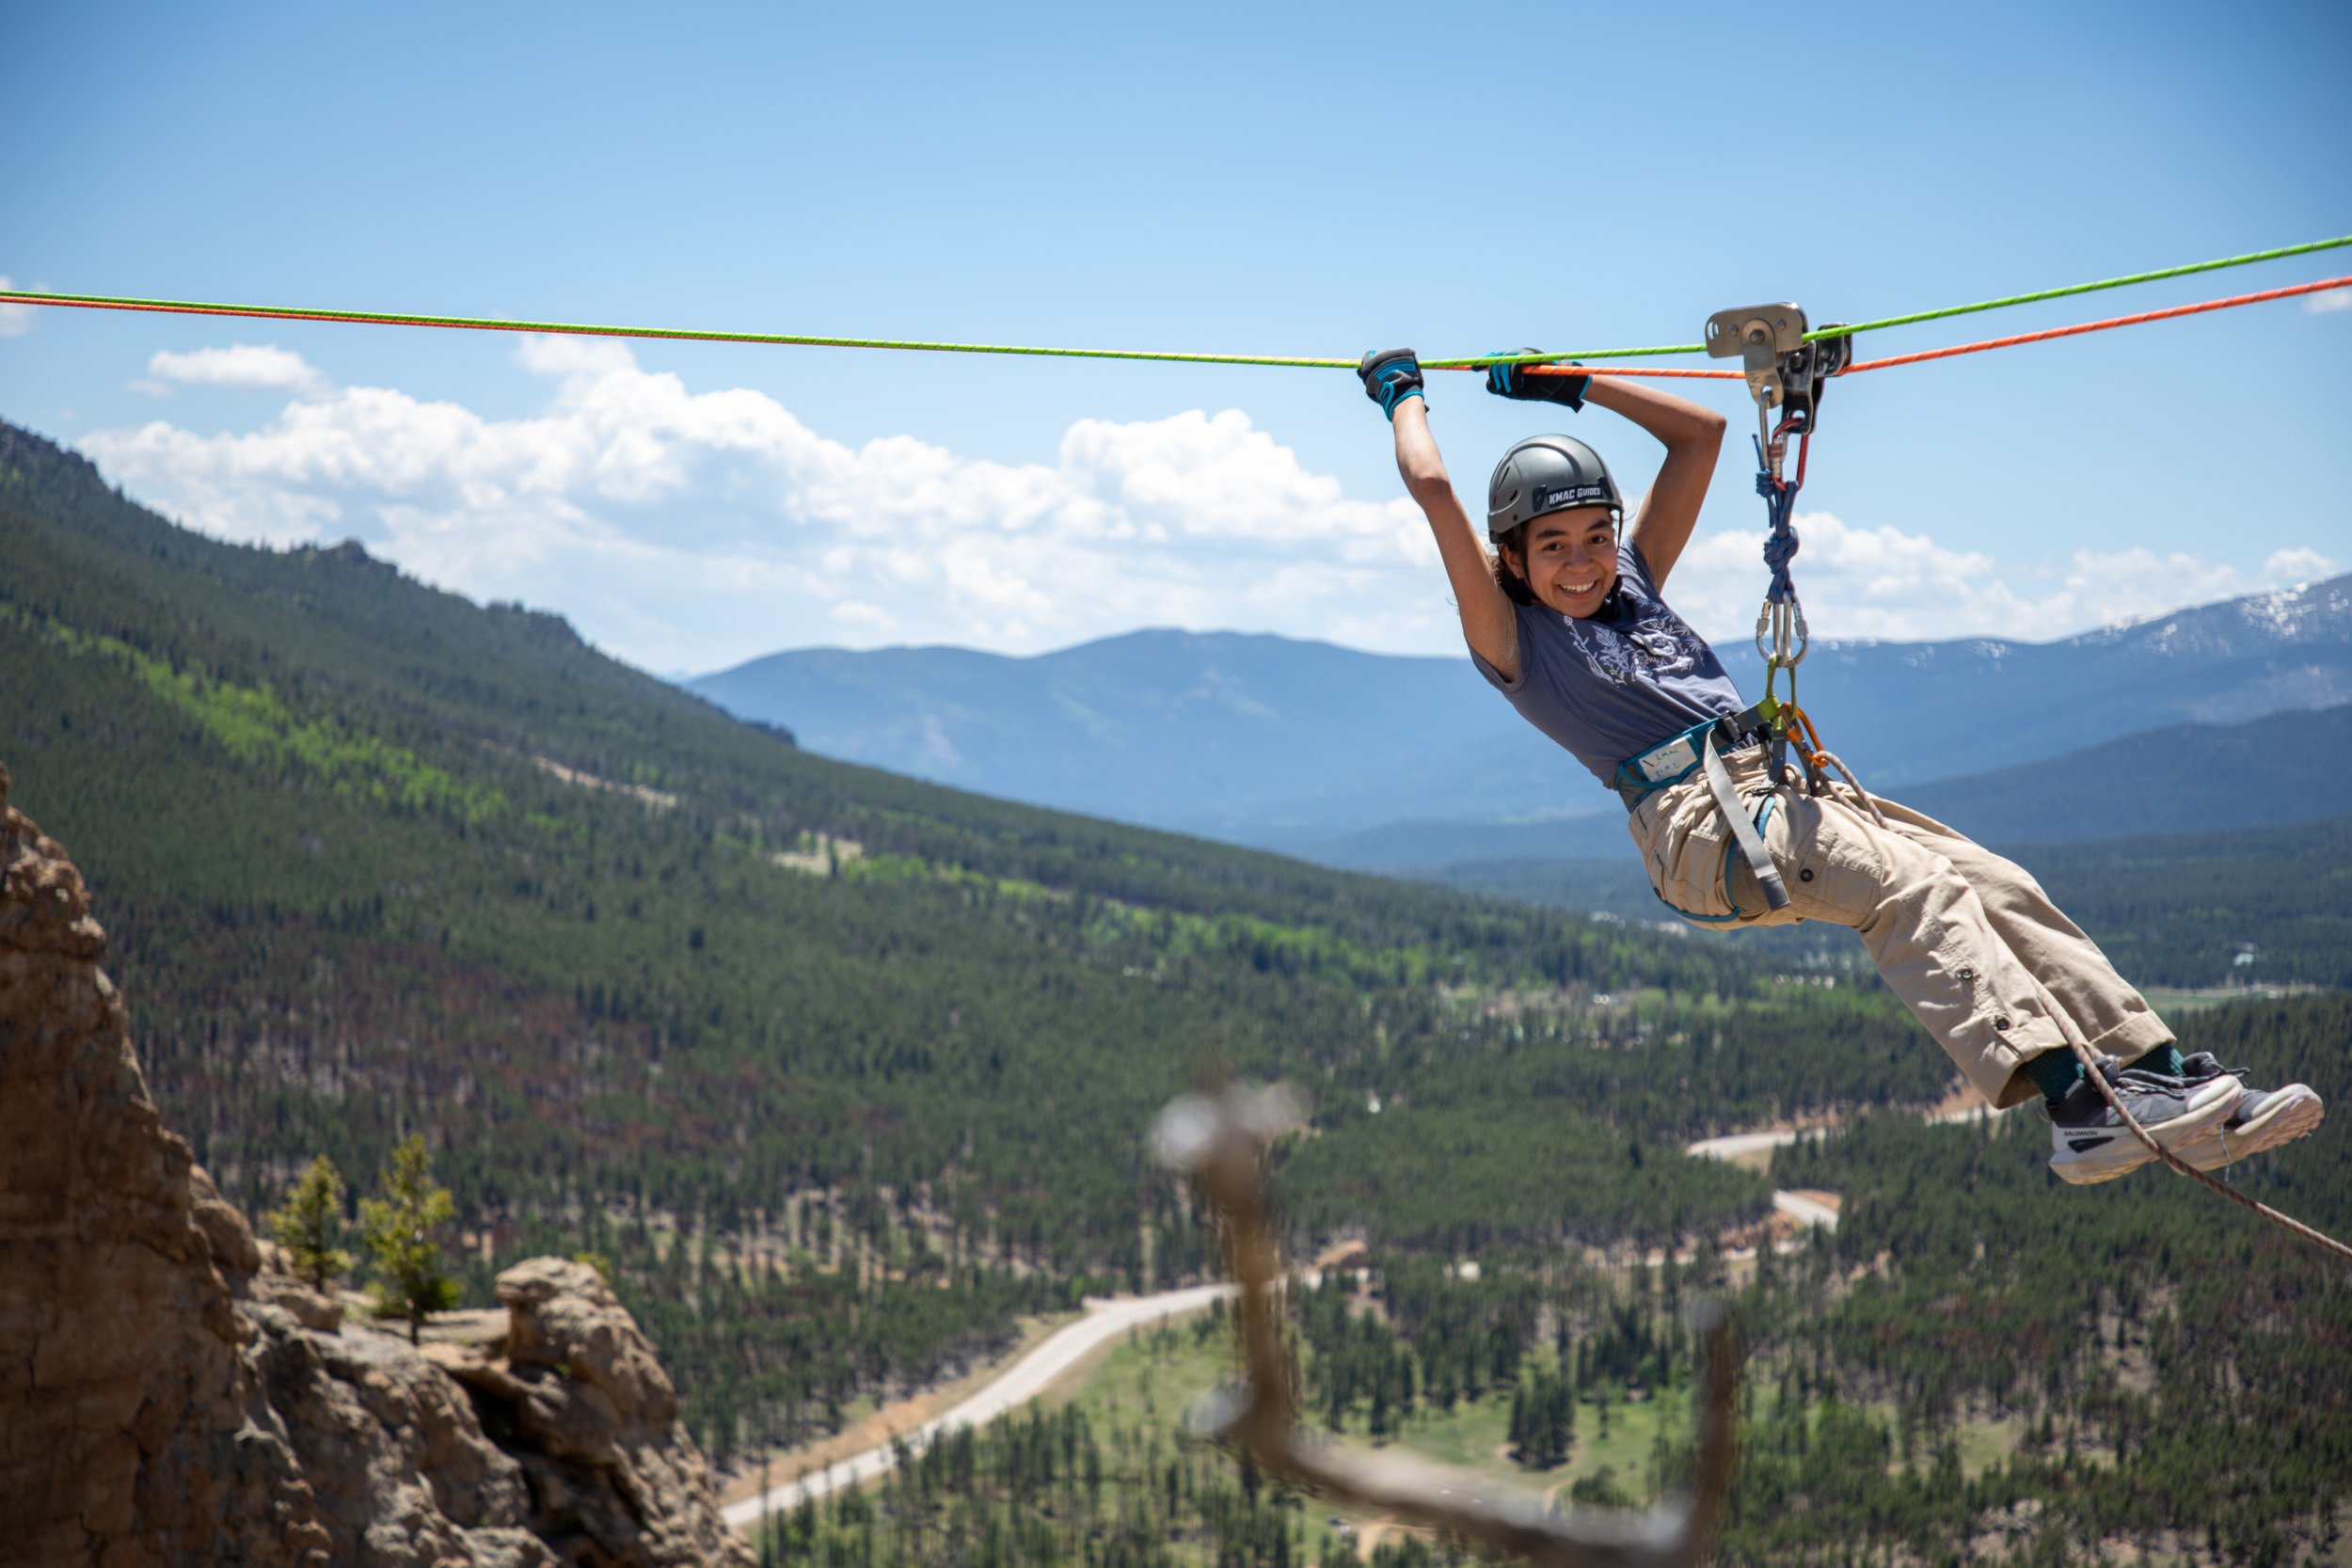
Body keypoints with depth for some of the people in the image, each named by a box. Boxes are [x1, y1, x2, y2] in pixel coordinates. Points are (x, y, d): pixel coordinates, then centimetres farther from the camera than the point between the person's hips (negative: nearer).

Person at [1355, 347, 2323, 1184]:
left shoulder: (1633, 584, 26)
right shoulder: (1511, 637, 7)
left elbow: (1700, 433, 32)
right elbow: (1431, 487, -1)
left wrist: (1578, 386, 33)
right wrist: (1403, 396, 14)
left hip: (1777, 791, 8)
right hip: (1697, 821, -8)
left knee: (1996, 886, -12)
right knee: (1912, 888, -30)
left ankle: (2167, 1078, -19)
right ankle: (2074, 1103, -45)